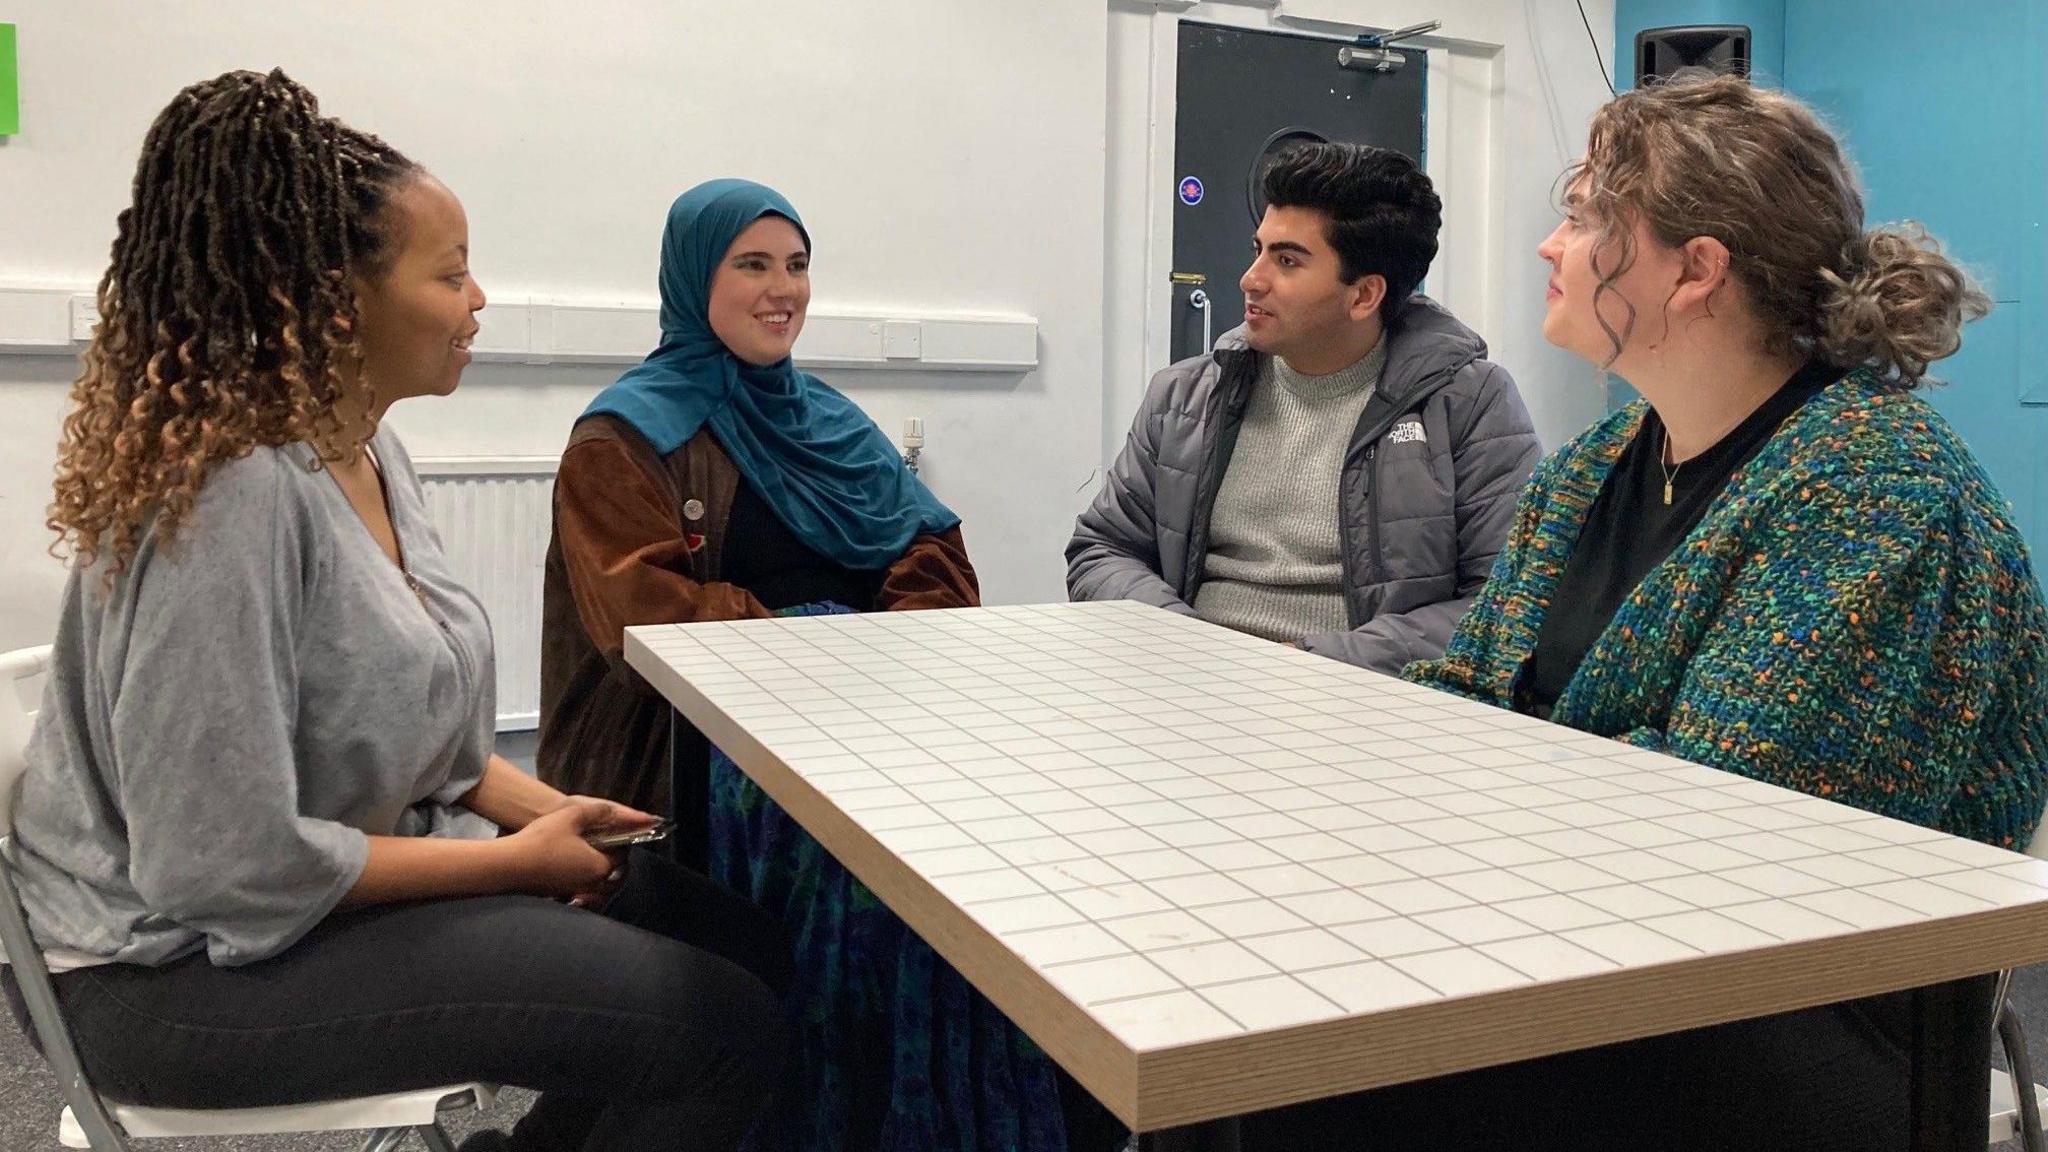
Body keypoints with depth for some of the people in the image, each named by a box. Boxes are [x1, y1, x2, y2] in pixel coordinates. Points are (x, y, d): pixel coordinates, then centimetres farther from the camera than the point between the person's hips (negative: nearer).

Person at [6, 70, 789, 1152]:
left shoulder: (367, 450, 5)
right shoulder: (231, 495, -25)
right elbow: (228, 862, -26)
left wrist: (545, 808, -1)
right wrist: (517, 860, -16)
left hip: (351, 876, 9)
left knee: (742, 946, 4)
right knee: (722, 1028, -18)